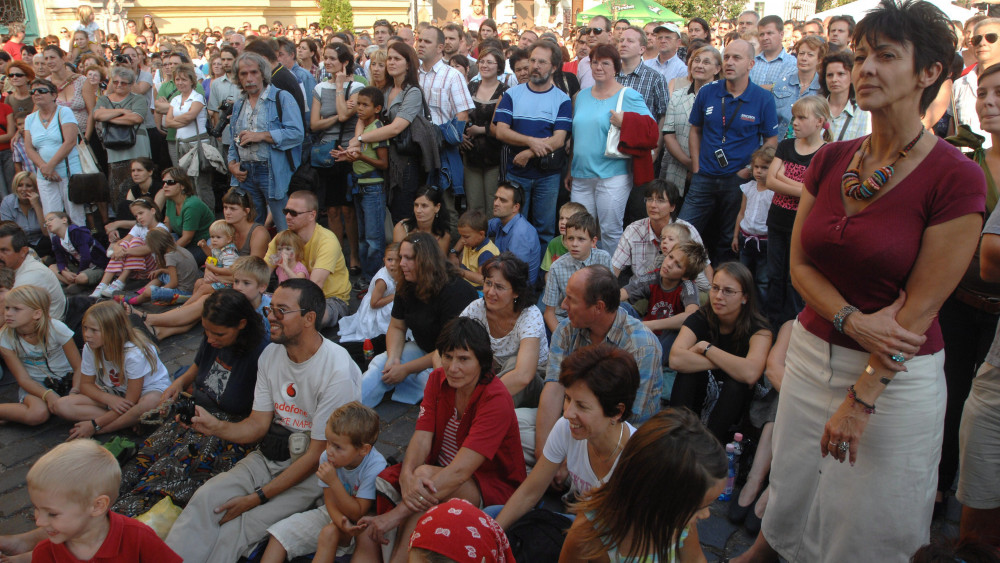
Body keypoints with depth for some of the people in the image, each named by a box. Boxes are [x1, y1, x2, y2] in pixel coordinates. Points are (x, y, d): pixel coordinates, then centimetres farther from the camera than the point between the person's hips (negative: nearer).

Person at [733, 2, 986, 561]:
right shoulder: (831, 160, 0)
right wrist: (852, 320, -16)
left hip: (898, 375, -4)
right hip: (812, 351, 4)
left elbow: (920, 306, -16)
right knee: (792, 489, 21)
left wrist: (860, 399, -14)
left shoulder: (956, 178, -16)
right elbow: (800, 263, 2)